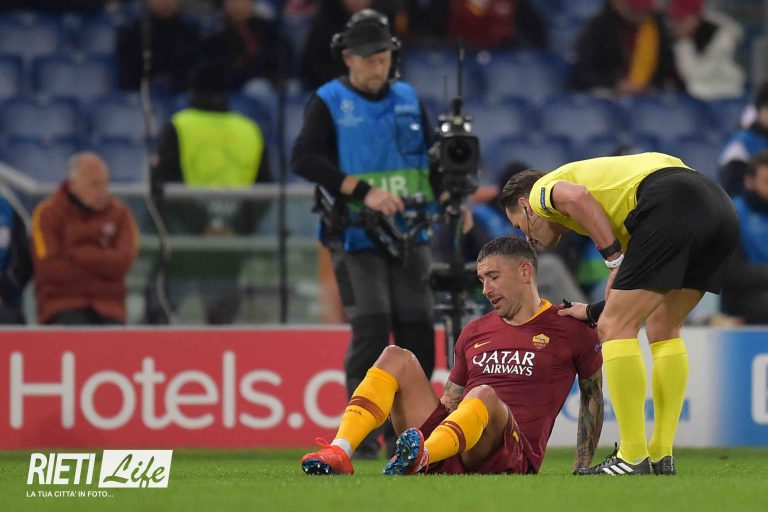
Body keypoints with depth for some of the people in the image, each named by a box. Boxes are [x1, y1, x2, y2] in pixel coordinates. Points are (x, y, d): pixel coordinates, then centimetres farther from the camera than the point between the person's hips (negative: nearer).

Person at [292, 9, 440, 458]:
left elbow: (432, 156, 19)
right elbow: (304, 159, -14)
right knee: (371, 327, -14)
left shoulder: (408, 100, 13)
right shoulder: (329, 103, 0)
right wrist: (364, 192, -22)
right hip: (355, 236, -4)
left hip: (410, 235, 4)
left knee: (418, 329, 0)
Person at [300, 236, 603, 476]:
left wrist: (582, 468, 12)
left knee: (485, 397, -38)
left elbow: (592, 394, 16)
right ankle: (339, 454, -29)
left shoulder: (568, 329, 8)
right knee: (396, 358, -7)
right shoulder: (474, 333, 23)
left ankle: (419, 458, -67)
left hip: (512, 455, -6)